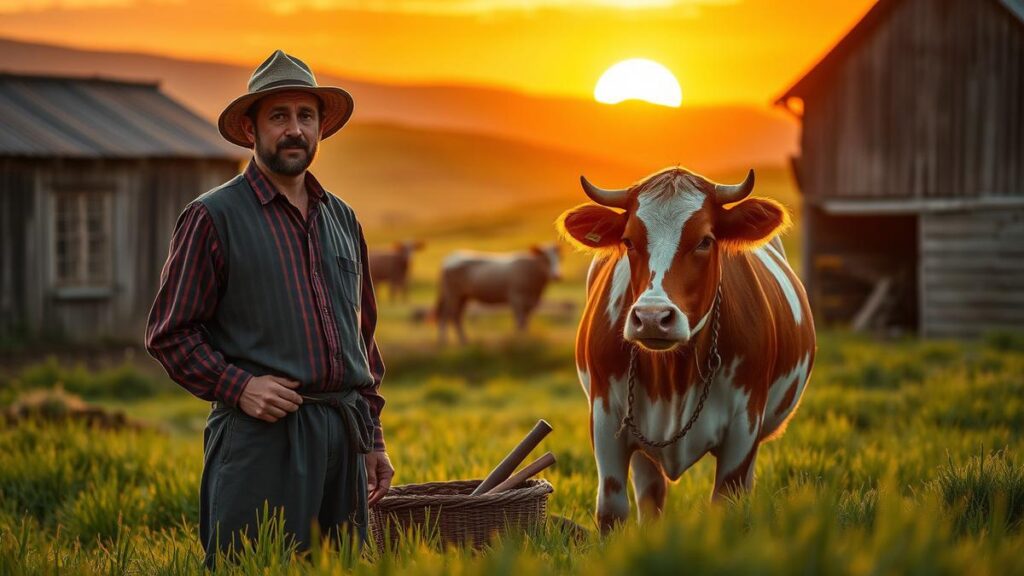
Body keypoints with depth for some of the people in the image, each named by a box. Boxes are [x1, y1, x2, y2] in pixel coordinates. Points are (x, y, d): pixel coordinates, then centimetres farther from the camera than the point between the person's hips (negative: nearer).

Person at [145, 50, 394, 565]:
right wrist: (237, 386, -15)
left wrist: (373, 436, 18)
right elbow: (169, 334, -2)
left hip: (343, 438, 6)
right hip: (261, 432, -6)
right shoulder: (212, 217, -1)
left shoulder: (342, 219, 17)